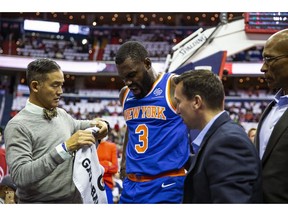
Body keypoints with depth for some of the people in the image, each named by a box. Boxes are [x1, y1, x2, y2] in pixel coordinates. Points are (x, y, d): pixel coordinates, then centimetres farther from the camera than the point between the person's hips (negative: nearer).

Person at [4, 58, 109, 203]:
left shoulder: (62, 114, 4)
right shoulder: (18, 126, -15)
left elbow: (75, 125, 25)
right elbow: (20, 176, -25)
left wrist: (93, 124, 2)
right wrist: (65, 148, -30)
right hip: (39, 200, -6)